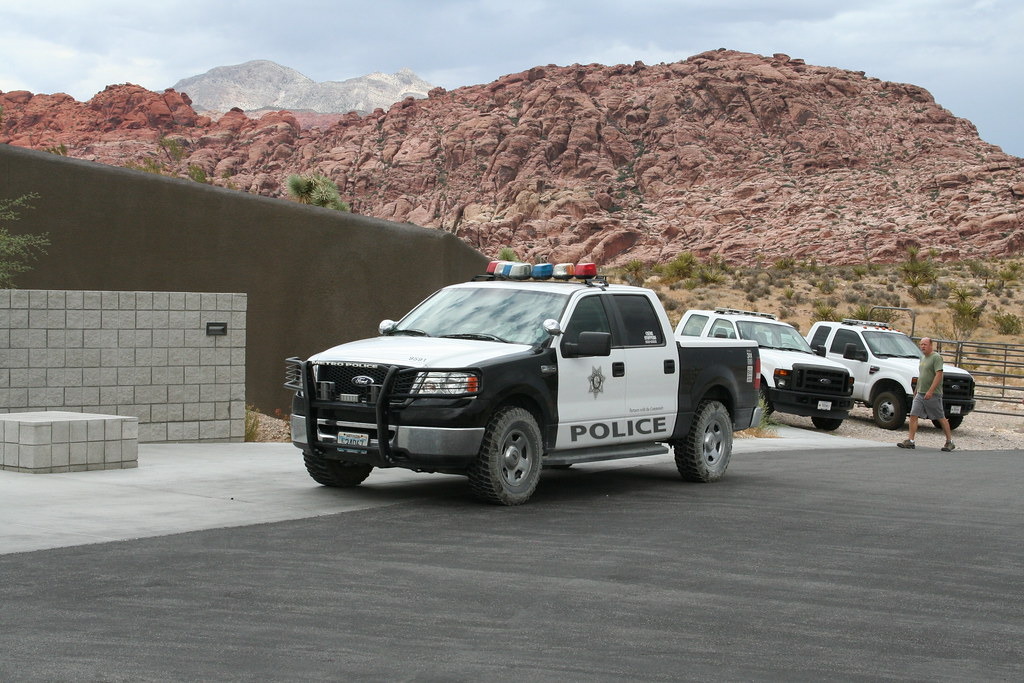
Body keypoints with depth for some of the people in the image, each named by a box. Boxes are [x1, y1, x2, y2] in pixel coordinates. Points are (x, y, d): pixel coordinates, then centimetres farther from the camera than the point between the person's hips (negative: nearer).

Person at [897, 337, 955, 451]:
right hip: (920, 394, 8)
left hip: (933, 394, -8)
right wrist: (917, 391, 24)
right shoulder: (923, 358, 17)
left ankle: (950, 441, 10)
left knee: (941, 418, 1)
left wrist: (930, 391, -25)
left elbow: (938, 375, -19)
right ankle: (910, 441, -4)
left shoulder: (936, 357, -10)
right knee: (913, 415, -3)